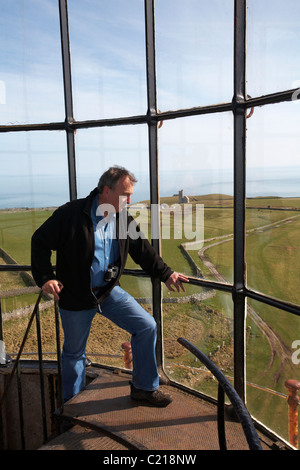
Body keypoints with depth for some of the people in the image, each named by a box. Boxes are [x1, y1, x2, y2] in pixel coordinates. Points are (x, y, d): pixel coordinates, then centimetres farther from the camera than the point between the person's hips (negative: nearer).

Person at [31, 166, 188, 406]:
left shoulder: (125, 220, -2)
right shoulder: (70, 214, -17)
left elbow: (144, 251, 4)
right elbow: (40, 242, -9)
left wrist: (166, 274, -3)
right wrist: (45, 277, -15)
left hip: (109, 292, 4)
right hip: (75, 297, -4)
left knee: (147, 326, -5)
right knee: (74, 352, 13)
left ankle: (144, 387, 15)